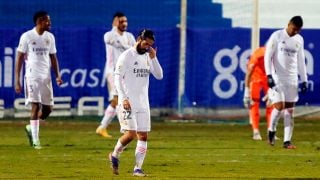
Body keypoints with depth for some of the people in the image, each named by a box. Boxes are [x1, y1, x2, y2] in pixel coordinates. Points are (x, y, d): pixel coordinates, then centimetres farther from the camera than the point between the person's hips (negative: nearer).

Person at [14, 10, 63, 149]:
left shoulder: (50, 37, 9)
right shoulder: (27, 37, -6)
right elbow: (19, 58, -4)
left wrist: (57, 75, 2)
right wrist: (17, 80, -9)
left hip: (46, 77, 5)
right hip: (32, 76, -5)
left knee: (48, 109, 5)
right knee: (36, 106, -11)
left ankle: (31, 128, 29)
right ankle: (35, 140, -6)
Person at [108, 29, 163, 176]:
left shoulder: (148, 57, 12)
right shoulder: (126, 56, -6)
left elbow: (159, 76, 5)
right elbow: (117, 78, -9)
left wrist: (153, 58, -7)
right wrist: (123, 98, -18)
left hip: (143, 103, 6)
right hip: (128, 102, -6)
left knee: (143, 136, 0)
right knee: (130, 134, -14)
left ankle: (137, 168, 3)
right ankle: (115, 155, 11)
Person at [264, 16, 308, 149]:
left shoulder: (299, 40, 10)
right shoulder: (277, 36, -4)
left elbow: (301, 60, 16)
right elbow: (268, 56, -6)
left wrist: (304, 80, 12)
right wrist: (269, 75, -16)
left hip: (292, 80, 5)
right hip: (277, 78, -5)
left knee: (289, 110, 0)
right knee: (279, 106, -15)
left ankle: (287, 141, 0)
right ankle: (271, 130, 11)